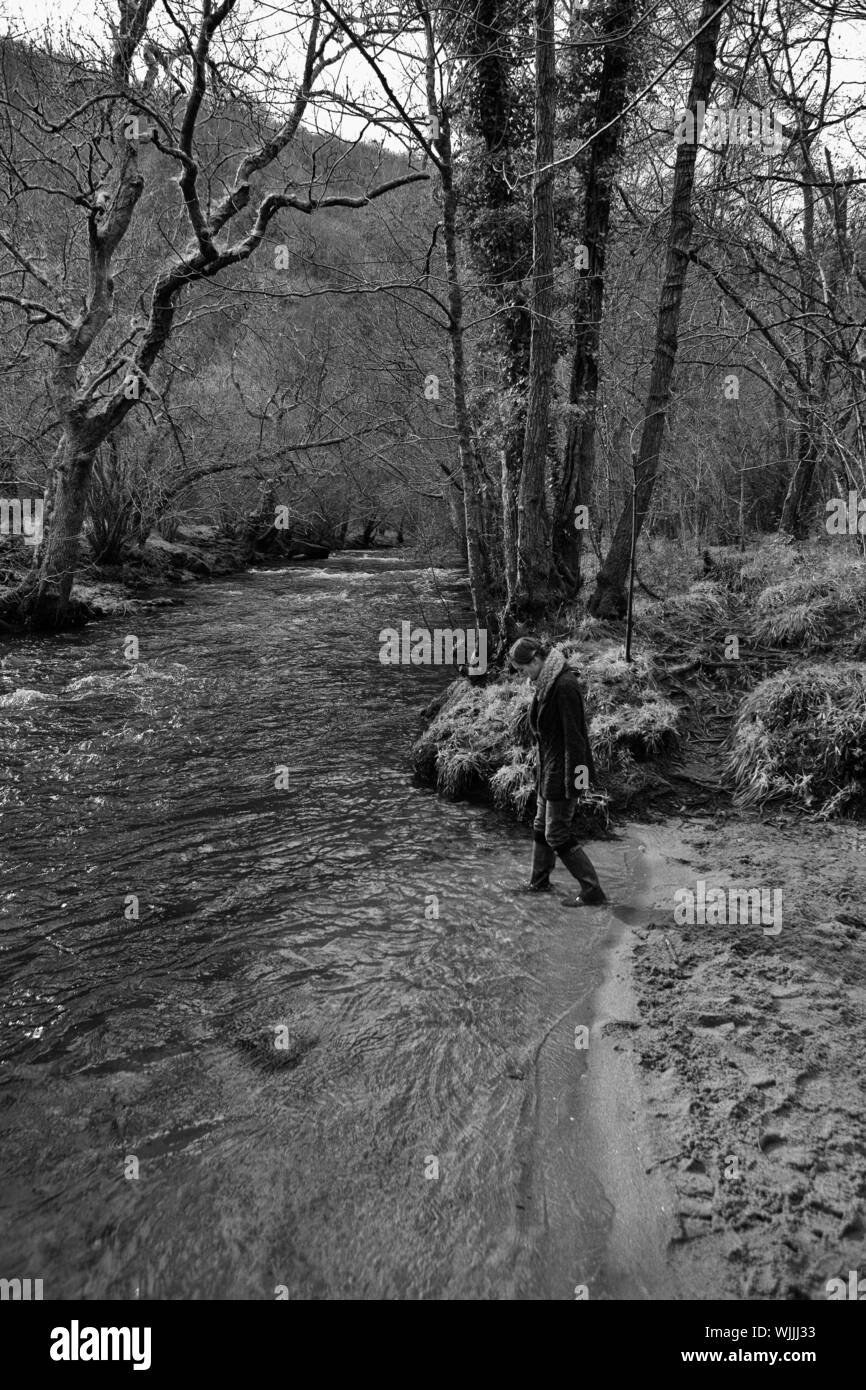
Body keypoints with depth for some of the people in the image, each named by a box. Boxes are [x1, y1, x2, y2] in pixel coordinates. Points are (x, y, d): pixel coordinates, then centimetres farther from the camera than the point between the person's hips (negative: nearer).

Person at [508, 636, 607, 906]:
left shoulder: (564, 686, -22)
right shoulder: (546, 683, 7)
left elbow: (574, 736, -23)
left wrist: (572, 783, -21)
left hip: (562, 770, -10)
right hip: (549, 768, 10)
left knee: (558, 835, -3)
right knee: (541, 827, 21)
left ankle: (593, 892, 6)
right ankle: (539, 881, 38)